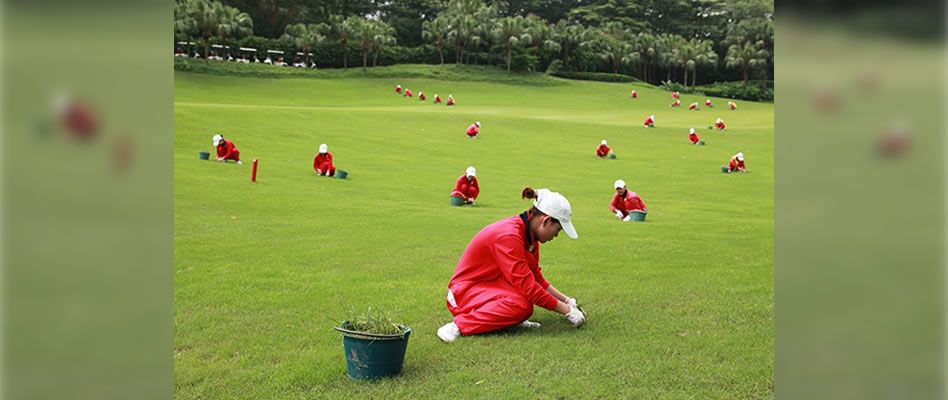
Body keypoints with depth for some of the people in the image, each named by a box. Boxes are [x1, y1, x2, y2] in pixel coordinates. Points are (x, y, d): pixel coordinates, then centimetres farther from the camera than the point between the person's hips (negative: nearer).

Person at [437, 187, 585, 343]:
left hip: (490, 286, 9)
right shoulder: (509, 236, -26)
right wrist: (567, 311, -19)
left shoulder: (528, 234, 3)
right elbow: (528, 287, -27)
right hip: (466, 292, -9)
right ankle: (458, 326, -23)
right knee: (523, 305, -31)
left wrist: (566, 300, 8)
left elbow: (536, 277, 14)